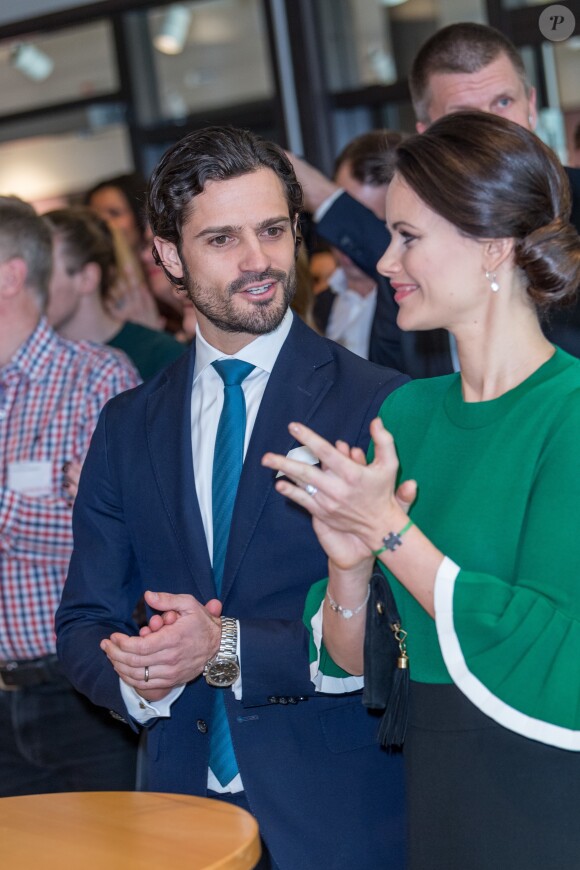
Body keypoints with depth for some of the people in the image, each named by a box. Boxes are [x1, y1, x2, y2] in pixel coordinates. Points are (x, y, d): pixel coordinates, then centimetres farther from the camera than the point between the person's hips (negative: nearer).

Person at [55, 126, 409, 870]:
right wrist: (134, 675, -11)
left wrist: (230, 649, -19)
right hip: (181, 798, 4)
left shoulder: (380, 405, -8)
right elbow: (83, 625, 10)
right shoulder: (126, 428, 8)